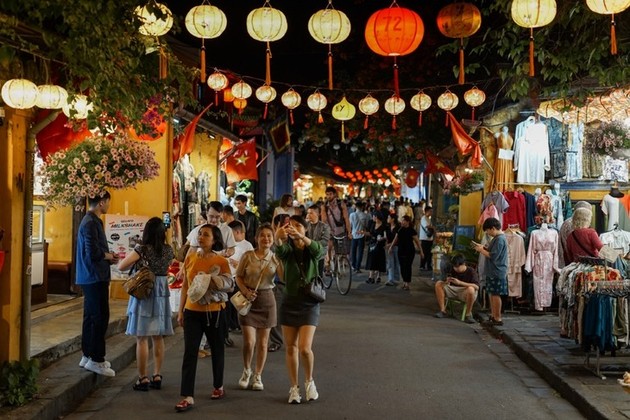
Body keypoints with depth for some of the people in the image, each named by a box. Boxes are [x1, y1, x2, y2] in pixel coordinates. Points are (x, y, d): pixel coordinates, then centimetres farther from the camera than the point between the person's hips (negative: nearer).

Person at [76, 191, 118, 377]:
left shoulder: (91, 221, 15)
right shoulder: (91, 223, -18)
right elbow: (93, 253, -24)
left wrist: (108, 256, 9)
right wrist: (109, 256, -7)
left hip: (91, 278, 11)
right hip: (95, 277, -11)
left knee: (91, 317, 15)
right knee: (100, 318, -6)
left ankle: (88, 355, 23)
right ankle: (96, 359, -1)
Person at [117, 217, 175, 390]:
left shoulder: (142, 249, -12)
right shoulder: (168, 250, 1)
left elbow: (121, 266, -16)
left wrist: (134, 263, 2)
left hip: (143, 293, -5)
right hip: (161, 293, 5)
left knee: (142, 338, 1)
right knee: (158, 337, 12)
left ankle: (143, 379, 4)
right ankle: (157, 376, 17)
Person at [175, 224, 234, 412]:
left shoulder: (221, 261, -8)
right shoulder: (190, 258, 3)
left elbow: (230, 286, -3)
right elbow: (185, 285, 9)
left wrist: (210, 282, -20)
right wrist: (180, 310, 8)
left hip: (214, 312, -2)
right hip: (192, 311, 2)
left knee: (217, 350, 13)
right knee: (189, 353, -4)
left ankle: (218, 386, 34)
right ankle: (188, 397, -3)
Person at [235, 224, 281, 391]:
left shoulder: (276, 259, -1)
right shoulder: (248, 256, -4)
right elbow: (238, 277, 3)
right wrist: (246, 292, -14)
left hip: (266, 299, 1)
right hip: (248, 299, -1)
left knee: (262, 343, 8)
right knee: (249, 342, -6)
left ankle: (258, 376, 25)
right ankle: (246, 371, 22)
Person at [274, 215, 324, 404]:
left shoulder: (311, 250, -3)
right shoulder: (288, 250, -1)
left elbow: (319, 250, -28)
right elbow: (280, 250, -26)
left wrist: (302, 237, -47)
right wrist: (278, 239, -51)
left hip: (309, 303, -2)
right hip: (290, 303, 2)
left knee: (305, 348, -11)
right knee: (291, 347, 7)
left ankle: (309, 381, 15)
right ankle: (294, 387, 22)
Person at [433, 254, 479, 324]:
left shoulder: (471, 272, -11)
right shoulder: (453, 270, 3)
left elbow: (476, 286, -24)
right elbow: (447, 284, 9)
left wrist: (460, 282, -29)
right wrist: (447, 281, -18)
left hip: (466, 293, -5)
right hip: (454, 291, 5)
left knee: (471, 289, -39)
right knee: (438, 284, -12)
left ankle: (468, 314, -22)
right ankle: (442, 310, -11)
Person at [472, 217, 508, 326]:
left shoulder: (500, 239, -18)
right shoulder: (496, 238, 14)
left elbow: (493, 256, -23)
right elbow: (491, 251, 19)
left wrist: (481, 250, -12)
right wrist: (482, 247, 6)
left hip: (497, 273, -10)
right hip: (492, 272, 10)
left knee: (495, 295, -4)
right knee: (492, 294, 15)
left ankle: (498, 318, 3)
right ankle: (493, 316, 23)